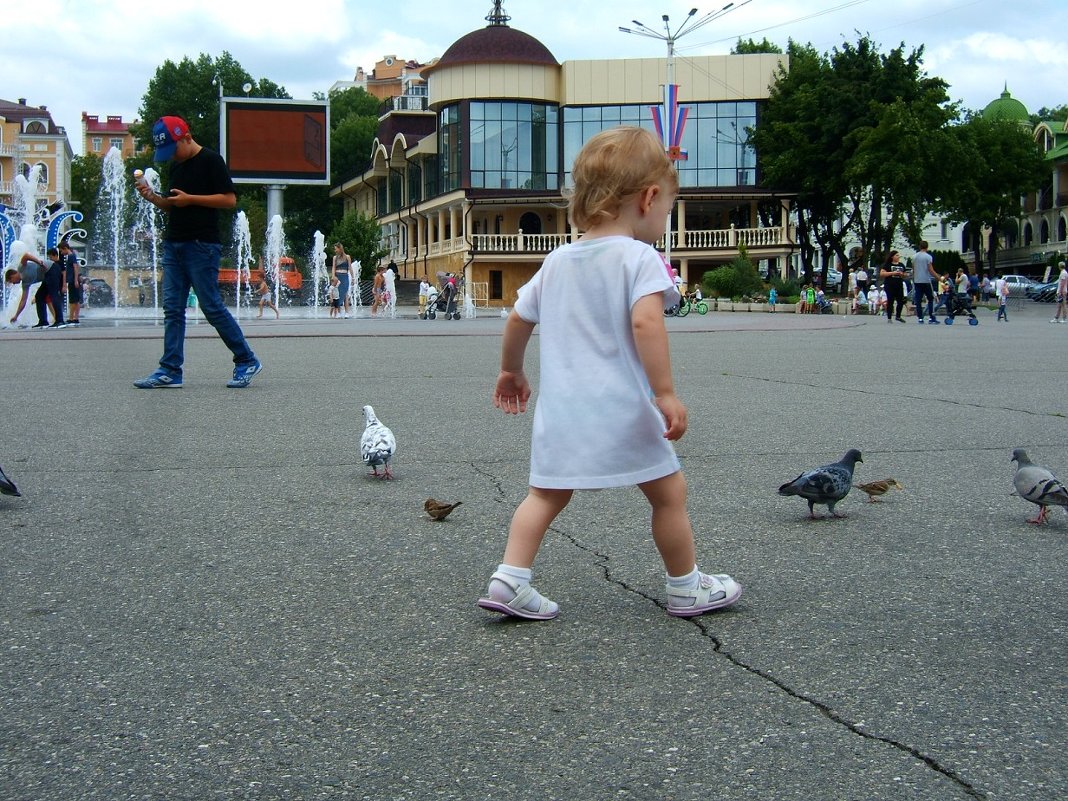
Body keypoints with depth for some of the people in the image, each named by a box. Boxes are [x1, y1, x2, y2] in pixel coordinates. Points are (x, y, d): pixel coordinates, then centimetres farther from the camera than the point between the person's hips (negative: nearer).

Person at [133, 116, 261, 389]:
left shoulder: (211, 161, -6)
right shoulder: (176, 166, 18)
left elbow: (229, 199, -12)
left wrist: (190, 198, -15)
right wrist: (152, 197, 5)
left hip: (202, 245, -8)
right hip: (173, 244, 8)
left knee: (212, 306, -7)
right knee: (172, 309, 3)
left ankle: (247, 361, 4)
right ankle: (170, 370, 3)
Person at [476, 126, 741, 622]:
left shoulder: (556, 262, 11)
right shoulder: (639, 257, -9)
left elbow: (517, 320, 18)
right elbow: (645, 322, -23)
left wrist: (510, 371, 33)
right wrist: (665, 394, -23)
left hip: (560, 410, 5)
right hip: (622, 409, -5)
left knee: (546, 494, 12)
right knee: (669, 493, 10)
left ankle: (510, 577, -1)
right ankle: (687, 587, 22)